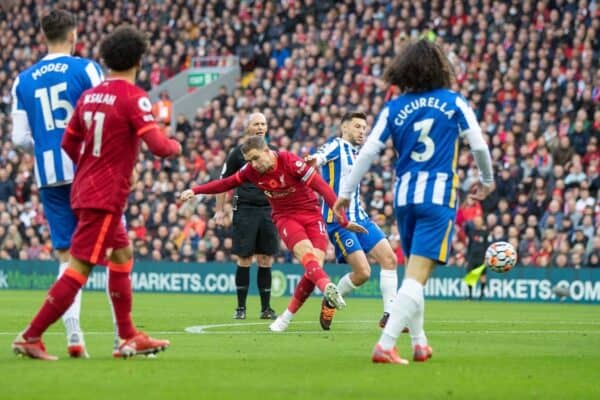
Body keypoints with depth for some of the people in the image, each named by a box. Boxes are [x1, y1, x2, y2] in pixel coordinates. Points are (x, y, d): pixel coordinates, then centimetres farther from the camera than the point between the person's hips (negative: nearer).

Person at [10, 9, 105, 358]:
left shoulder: (24, 80, 8)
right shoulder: (86, 70, -3)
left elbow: (21, 138, 7)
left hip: (50, 175, 3)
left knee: (68, 256, 8)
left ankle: (74, 334, -3)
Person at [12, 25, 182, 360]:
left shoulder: (89, 96, 8)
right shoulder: (133, 97, -13)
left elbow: (69, 143, 15)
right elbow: (157, 145, -21)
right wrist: (176, 146, 1)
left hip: (85, 190, 9)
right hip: (107, 197, -8)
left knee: (122, 255, 19)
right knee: (80, 267, -7)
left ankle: (129, 338, 21)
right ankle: (31, 337, -9)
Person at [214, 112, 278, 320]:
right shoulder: (238, 153, 2)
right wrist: (219, 210, 1)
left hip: (268, 210, 3)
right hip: (245, 209, -3)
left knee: (266, 261, 2)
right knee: (244, 260, -2)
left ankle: (266, 308, 8)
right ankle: (241, 307, 7)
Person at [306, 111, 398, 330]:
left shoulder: (356, 152, 17)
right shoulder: (336, 146, -7)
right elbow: (317, 158, -28)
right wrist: (308, 162, -51)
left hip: (359, 217, 8)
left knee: (390, 259, -3)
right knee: (362, 272, -15)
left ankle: (389, 315, 3)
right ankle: (330, 302, 10)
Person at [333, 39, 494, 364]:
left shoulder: (394, 108, 5)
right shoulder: (454, 102, 1)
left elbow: (368, 152, 1)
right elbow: (479, 145, 1)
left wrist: (346, 192, 9)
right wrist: (486, 180, 19)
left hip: (403, 194, 3)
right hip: (439, 194, -3)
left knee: (413, 272, 22)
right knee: (417, 277, -9)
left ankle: (419, 343, 27)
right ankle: (385, 345, -21)